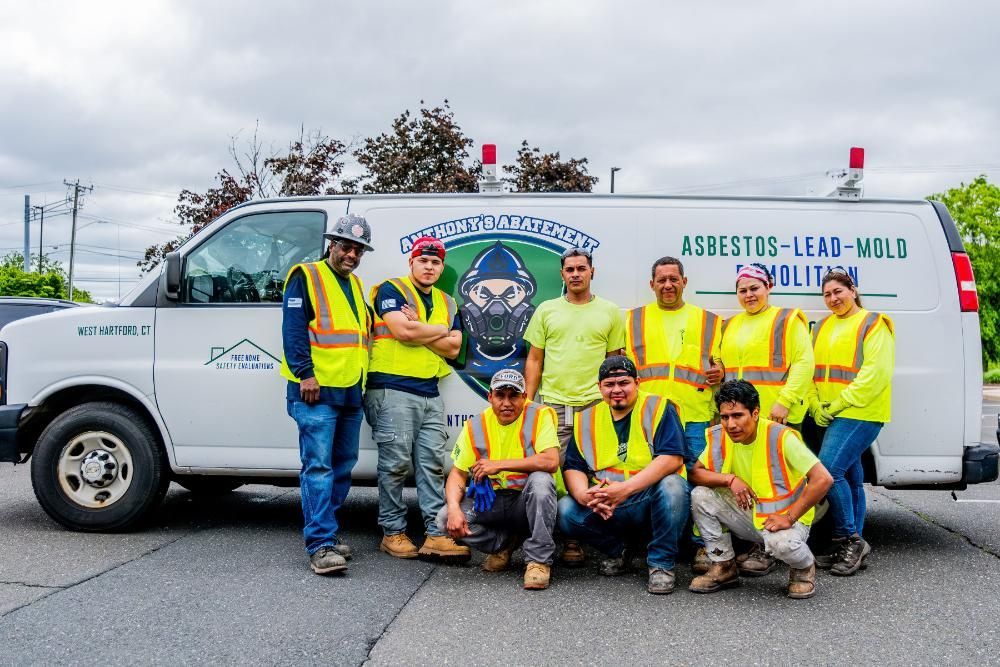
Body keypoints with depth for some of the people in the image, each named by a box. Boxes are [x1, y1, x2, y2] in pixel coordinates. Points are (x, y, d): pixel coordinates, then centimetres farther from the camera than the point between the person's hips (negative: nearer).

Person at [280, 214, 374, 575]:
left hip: (351, 392, 8)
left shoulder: (356, 286, 20)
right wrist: (305, 374, -20)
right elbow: (293, 329, -12)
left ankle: (323, 530, 22)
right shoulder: (306, 277, -3)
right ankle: (321, 544, -12)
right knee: (318, 466, -11)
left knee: (343, 465, 11)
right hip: (316, 391, -8)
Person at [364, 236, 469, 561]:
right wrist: (441, 330, -2)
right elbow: (403, 330, -16)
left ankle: (436, 535, 4)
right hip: (391, 390, -6)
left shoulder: (447, 303, 18)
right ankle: (393, 533, 6)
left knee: (433, 464, 3)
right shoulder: (391, 290, 0)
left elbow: (453, 348, 6)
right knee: (395, 464, -4)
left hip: (430, 394, 6)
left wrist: (419, 329, -7)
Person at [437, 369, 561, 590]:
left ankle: (539, 559, -22)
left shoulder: (539, 415, -12)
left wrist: (499, 464, -24)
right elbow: (457, 473, 0)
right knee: (445, 518, -19)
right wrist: (454, 509, -20)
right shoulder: (476, 425, -1)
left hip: (528, 502, -4)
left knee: (540, 480, -35)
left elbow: (551, 462, -27)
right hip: (491, 502, 4)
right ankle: (504, 543, 7)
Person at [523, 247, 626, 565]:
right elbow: (534, 360, 11)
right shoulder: (546, 310, 11)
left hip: (595, 405, -1)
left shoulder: (610, 312, 9)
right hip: (553, 404, 1)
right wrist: (527, 402, 4)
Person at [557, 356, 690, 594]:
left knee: (672, 486, -34)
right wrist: (584, 495, -19)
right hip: (604, 508, 3)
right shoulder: (586, 419, 10)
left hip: (650, 503, -3)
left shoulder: (658, 408, -3)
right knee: (566, 511, -21)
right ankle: (617, 550, 7)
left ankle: (661, 565, -15)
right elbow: (573, 467, 5)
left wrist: (625, 488, -28)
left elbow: (672, 458, -17)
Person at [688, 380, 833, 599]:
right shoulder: (719, 436, -8)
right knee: (701, 495, -15)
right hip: (748, 514, 5)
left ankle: (804, 568, 1)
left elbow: (823, 479, -27)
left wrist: (789, 517, -26)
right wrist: (730, 479, -23)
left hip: (785, 517, -5)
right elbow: (695, 473, -5)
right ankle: (724, 567, 2)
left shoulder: (781, 437, -23)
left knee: (780, 542, -38)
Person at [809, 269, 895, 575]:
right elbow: (812, 370, 15)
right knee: (850, 477, 11)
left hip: (860, 414, -7)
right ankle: (850, 546, 16)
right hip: (831, 418, 7)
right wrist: (817, 408, 0)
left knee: (829, 470, -19)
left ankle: (850, 539, -7)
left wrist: (838, 405, -15)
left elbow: (876, 374, -15)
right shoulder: (823, 326, 16)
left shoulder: (873, 324, -6)